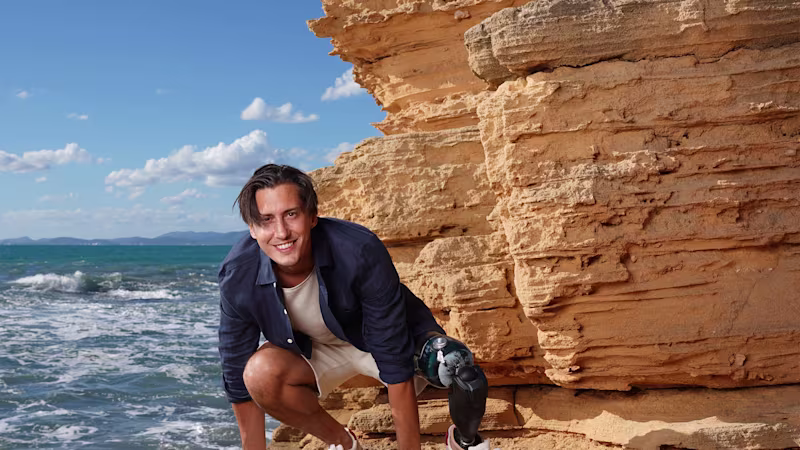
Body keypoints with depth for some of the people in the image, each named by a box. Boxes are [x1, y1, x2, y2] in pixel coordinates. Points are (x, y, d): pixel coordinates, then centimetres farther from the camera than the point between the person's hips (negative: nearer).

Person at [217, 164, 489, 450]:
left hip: (392, 337, -2)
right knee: (259, 373, -29)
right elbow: (238, 381, -13)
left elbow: (396, 363, -31)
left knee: (456, 365, -33)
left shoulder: (360, 251, -35)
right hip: (316, 349, 3)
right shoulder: (237, 276, -25)